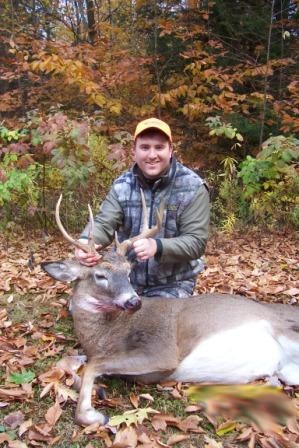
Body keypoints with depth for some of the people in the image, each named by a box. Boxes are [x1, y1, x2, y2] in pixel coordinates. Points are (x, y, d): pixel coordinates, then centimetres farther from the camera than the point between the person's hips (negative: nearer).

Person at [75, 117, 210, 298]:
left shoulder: (193, 188, -14)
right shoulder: (122, 185, -2)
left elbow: (196, 242, -19)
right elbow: (104, 223, -12)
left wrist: (157, 246, -39)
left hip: (172, 285, -3)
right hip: (126, 279, 3)